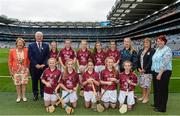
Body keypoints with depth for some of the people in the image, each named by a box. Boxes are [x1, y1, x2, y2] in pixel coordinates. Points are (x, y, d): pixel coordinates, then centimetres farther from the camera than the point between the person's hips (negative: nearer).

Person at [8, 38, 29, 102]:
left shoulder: (26, 50, -7)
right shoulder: (12, 51, -8)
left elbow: (28, 60, 3)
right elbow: (10, 61, 0)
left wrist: (28, 68, 5)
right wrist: (10, 70, 1)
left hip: (24, 69, 0)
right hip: (16, 70, 0)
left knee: (24, 83, 6)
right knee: (17, 83, 8)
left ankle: (23, 96, 22)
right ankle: (19, 96, 24)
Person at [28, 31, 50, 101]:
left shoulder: (46, 46, 7)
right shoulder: (31, 46, 3)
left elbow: (48, 56, 2)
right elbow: (30, 56, -4)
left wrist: (44, 64, -10)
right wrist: (36, 64, -13)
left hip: (43, 67, 1)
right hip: (34, 67, -1)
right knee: (34, 81, 7)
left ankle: (43, 94, 21)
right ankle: (35, 94, 19)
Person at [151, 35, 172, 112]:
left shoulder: (167, 50, -14)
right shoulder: (157, 49, 13)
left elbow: (165, 64, -20)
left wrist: (160, 74, -21)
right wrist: (154, 72, 15)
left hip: (164, 73, -8)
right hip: (155, 72, 8)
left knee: (162, 90, 1)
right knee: (156, 88, 16)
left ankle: (162, 108, 13)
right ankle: (157, 104, 32)